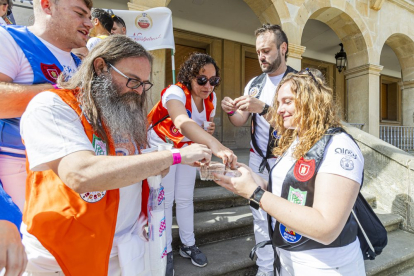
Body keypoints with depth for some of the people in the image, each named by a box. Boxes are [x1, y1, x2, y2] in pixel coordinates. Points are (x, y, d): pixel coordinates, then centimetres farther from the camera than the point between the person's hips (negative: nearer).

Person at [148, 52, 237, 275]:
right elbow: (183, 123, -54)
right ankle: (166, 252, 21)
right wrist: (215, 145, -70)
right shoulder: (175, 93, -32)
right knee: (165, 199, 1)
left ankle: (188, 245, 30)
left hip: (187, 147, 5)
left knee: (185, 198, 12)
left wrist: (210, 129, -17)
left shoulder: (211, 98, -10)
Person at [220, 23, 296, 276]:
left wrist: (262, 108, -32)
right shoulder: (254, 83, 8)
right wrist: (231, 111, -13)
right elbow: (240, 122, 8)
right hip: (257, 159, 5)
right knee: (260, 216, 12)